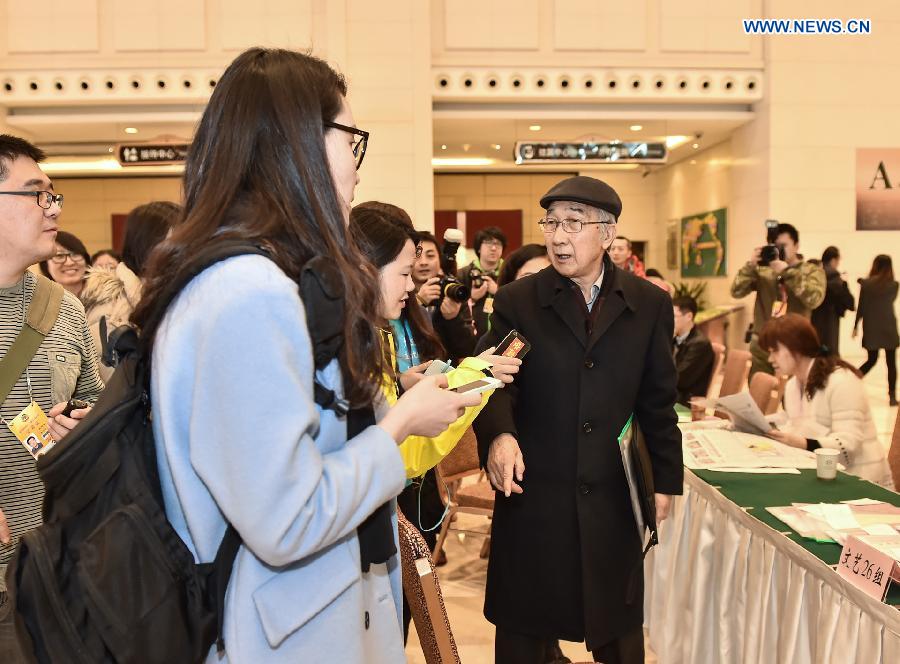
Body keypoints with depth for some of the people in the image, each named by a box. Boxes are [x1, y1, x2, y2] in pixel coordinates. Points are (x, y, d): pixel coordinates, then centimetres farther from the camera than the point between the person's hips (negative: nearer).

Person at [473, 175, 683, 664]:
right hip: (533, 494, -1)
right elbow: (496, 381, -7)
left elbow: (658, 401, 7)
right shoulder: (516, 301, -1)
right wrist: (498, 433, -27)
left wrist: (666, 478, 7)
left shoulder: (649, 305, 3)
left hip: (613, 496, 1)